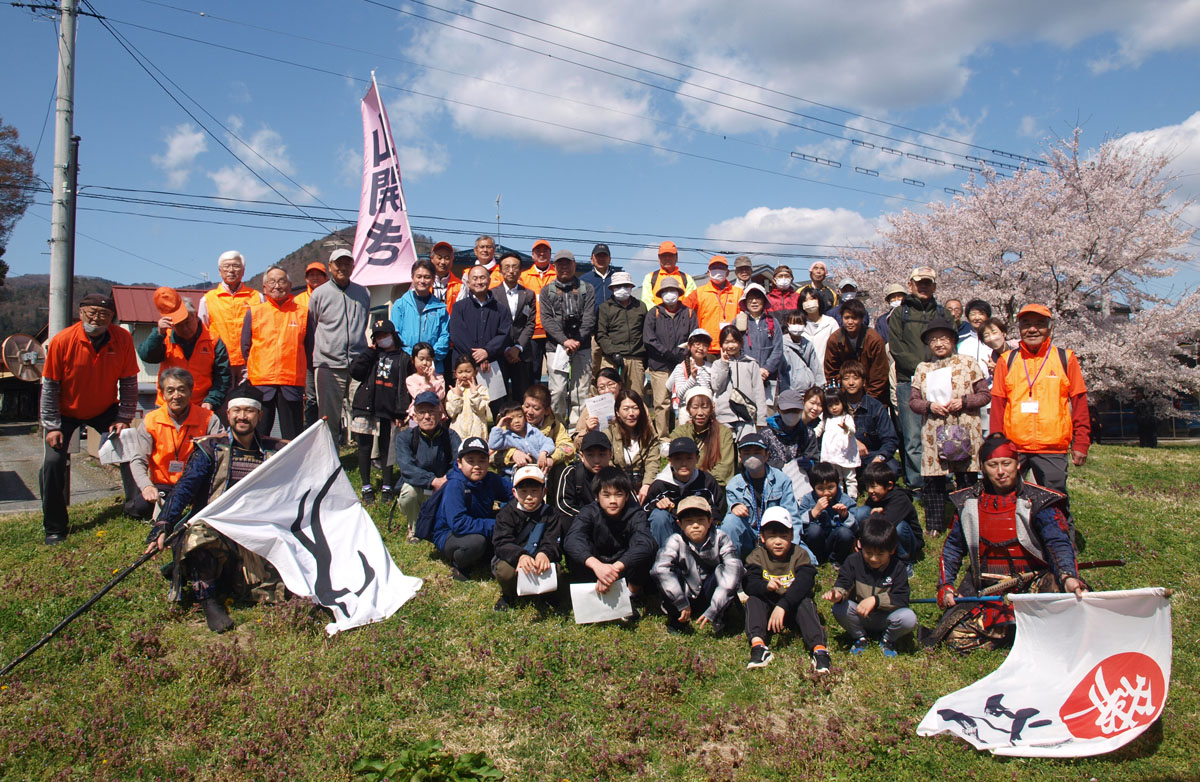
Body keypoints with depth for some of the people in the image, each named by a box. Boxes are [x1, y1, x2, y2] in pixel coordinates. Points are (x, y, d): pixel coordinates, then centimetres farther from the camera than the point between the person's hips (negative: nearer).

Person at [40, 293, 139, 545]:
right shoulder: (62, 341, -21)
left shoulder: (123, 339, -16)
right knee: (53, 461, -12)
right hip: (66, 412, -2)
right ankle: (54, 529, 2)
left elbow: (128, 383, -7)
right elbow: (50, 387, -13)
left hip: (105, 410, 2)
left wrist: (124, 418, -12)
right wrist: (52, 426, -15)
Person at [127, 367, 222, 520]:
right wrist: (146, 486, -25)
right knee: (137, 508, -25)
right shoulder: (150, 421, -2)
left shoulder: (208, 419, -7)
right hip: (162, 486, 2)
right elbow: (138, 460, -6)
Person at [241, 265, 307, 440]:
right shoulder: (254, 312, 10)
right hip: (260, 382, 0)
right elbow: (245, 348, 14)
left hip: (293, 383, 0)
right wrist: (251, 371, 8)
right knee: (258, 436, 4)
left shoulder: (302, 313, 9)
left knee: (292, 437, 4)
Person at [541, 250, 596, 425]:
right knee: (557, 391, -9)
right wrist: (564, 340, -12)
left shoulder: (586, 289, 13)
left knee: (580, 393, -1)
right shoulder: (547, 291, 13)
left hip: (582, 347, 1)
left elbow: (589, 319, 4)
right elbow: (546, 320, 1)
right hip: (556, 347, -1)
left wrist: (578, 341, -10)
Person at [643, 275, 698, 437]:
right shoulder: (654, 314, 7)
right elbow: (649, 340, -3)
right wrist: (672, 353, -8)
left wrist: (683, 353, -10)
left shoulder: (688, 313, 12)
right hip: (660, 367, -1)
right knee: (662, 403, -3)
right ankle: (662, 437, 3)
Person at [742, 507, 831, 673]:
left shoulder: (800, 554, -8)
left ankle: (819, 648, -44)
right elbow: (748, 584, -18)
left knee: (805, 602, -30)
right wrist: (765, 586, -42)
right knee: (753, 600, -25)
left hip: (792, 608, -1)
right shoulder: (757, 556, -3)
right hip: (766, 608, 2)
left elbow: (804, 584, -25)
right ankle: (757, 645, -42)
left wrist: (782, 605, -40)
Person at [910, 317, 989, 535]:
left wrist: (963, 401, -13)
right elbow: (913, 401, 11)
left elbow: (984, 395, 4)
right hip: (933, 433, 2)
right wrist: (929, 406, -8)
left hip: (964, 433, -2)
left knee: (967, 479, 0)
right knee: (931, 480, 2)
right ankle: (935, 525, 16)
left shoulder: (968, 364, 5)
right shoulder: (922, 369, 12)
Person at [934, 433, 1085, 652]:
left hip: (1030, 582, -2)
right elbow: (953, 547, 14)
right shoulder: (968, 503, 5)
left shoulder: (1037, 502, -5)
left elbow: (1058, 543, -18)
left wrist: (1068, 576, -38)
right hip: (985, 589, 2)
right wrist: (945, 585, 0)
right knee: (957, 639, -17)